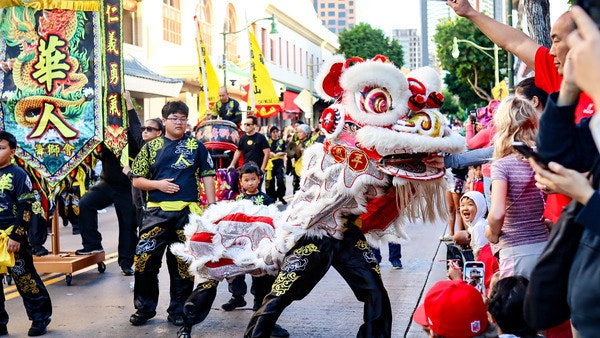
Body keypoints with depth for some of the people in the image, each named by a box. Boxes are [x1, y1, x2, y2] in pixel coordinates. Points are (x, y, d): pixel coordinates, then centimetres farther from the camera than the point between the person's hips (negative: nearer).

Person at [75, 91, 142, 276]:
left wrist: (129, 103, -28)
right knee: (85, 203, -19)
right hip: (107, 183, 3)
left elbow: (136, 126, -24)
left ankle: (126, 263, 18)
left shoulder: (132, 137, -7)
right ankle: (92, 244, -5)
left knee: (128, 225, 3)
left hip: (127, 188, -3)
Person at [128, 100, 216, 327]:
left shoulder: (196, 146, 7)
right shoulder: (151, 147, 8)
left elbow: (208, 178, 6)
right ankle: (145, 308, 13)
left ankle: (178, 310, 19)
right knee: (145, 259, -4)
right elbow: (137, 180, 8)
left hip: (188, 212, 0)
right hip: (157, 212, 1)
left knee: (183, 263, 5)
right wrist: (158, 184, -10)